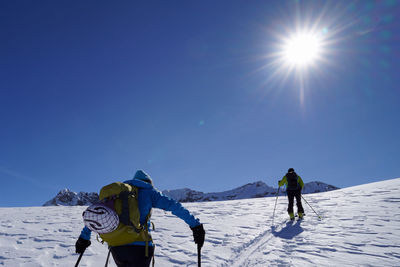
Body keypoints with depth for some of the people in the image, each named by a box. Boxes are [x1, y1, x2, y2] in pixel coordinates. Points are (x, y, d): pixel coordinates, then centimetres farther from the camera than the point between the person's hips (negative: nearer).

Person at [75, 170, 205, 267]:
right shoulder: (148, 191, 5)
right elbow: (173, 206, -4)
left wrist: (84, 237, 25)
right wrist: (195, 224, -2)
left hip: (115, 247, 5)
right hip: (139, 247, -5)